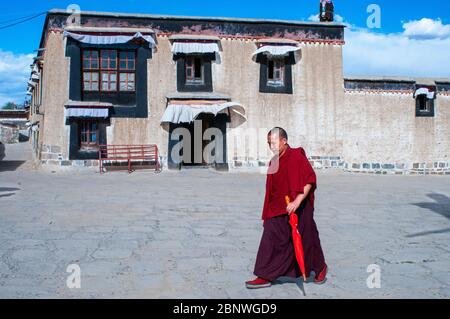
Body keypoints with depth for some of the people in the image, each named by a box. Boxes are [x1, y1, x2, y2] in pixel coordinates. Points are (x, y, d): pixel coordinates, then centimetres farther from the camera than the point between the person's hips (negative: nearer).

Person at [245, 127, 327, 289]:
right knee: (270, 241, 1)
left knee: (307, 240, 9)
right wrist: (266, 214, 18)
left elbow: (310, 180, -19)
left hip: (298, 209, -6)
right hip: (277, 210, 7)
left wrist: (297, 201, -28)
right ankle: (265, 277, 7)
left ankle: (321, 267, 34)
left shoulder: (296, 156, -13)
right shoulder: (273, 162, 9)